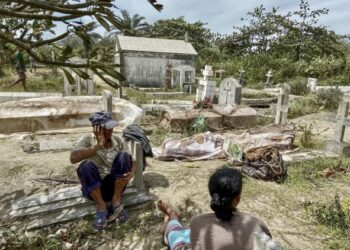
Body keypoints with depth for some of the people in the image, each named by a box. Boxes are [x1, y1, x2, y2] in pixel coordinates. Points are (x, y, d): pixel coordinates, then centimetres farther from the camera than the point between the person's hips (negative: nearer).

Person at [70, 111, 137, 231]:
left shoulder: (117, 140, -1)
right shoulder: (87, 140, -9)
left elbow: (132, 161, -3)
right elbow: (73, 158, -28)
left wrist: (131, 173, -24)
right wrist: (98, 146, -31)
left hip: (114, 185, 2)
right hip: (93, 188, -1)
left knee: (124, 156, -21)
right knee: (86, 165, -31)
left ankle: (116, 201, -13)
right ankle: (101, 206, -15)